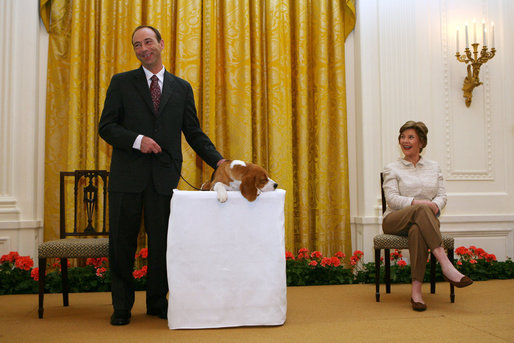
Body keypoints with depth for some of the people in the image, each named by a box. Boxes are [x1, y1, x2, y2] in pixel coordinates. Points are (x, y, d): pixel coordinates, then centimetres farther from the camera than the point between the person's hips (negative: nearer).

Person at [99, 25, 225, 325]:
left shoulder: (182, 88, 12)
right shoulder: (121, 83, 7)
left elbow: (193, 132, 10)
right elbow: (106, 126, 2)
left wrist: (218, 160, -3)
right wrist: (137, 140, -15)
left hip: (164, 176, 1)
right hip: (127, 175, -1)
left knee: (161, 242, 6)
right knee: (122, 242, 5)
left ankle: (157, 302, 23)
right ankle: (122, 305, 20)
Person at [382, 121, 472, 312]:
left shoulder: (434, 167, 20)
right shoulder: (392, 169, 10)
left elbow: (442, 196, 10)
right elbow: (392, 199, -4)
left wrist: (435, 206, -16)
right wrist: (421, 203, -20)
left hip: (424, 221, 2)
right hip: (395, 221, -1)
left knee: (417, 230, -38)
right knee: (421, 210, -37)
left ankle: (416, 290, -43)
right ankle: (446, 266, -46)